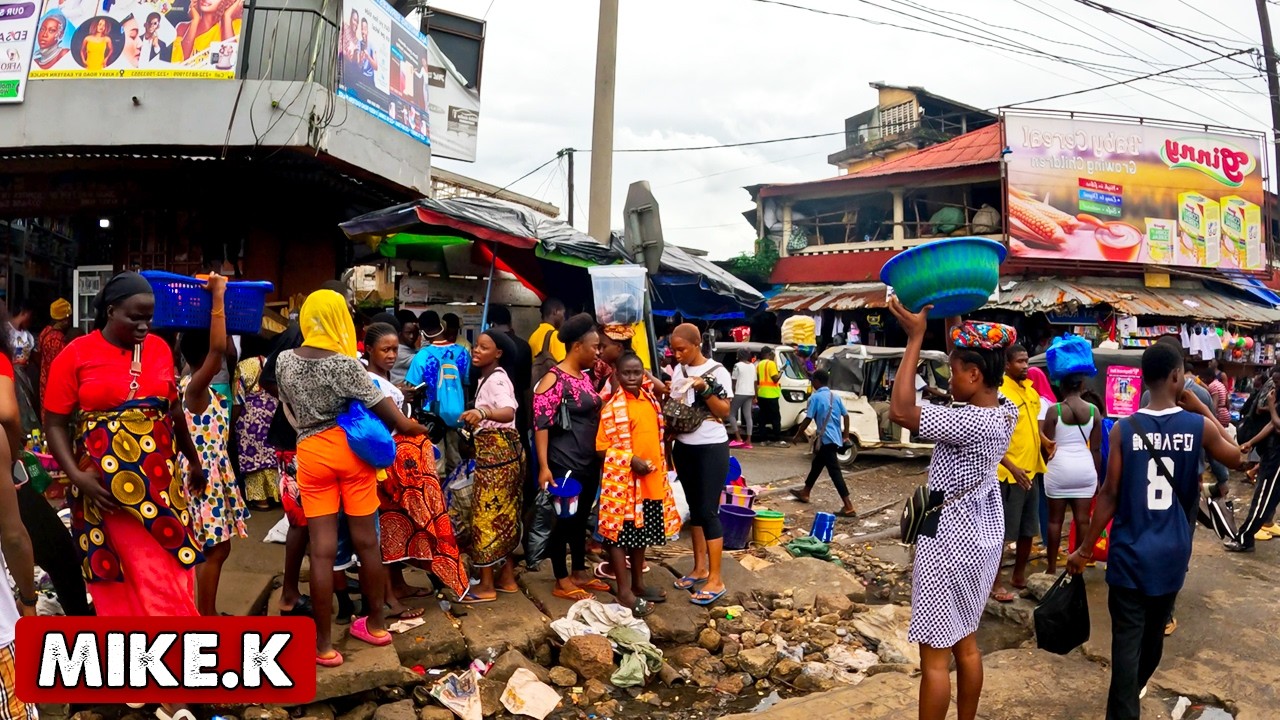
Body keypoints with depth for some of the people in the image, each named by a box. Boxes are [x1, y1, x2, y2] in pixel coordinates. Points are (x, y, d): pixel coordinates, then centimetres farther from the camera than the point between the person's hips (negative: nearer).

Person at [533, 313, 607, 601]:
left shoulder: (585, 376, 10)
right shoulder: (554, 379, -15)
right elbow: (540, 425, -18)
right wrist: (544, 467, -22)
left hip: (590, 462, 8)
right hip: (565, 464, -8)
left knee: (581, 518, 17)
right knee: (564, 520, 3)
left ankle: (580, 572, 30)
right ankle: (562, 582, 14)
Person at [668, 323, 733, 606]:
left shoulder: (717, 372, -10)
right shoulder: (678, 371, 7)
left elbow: (725, 412, -11)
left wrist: (704, 389, -23)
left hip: (711, 448, -6)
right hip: (684, 447, 6)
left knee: (708, 510, -6)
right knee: (694, 508, 13)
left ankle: (716, 579, 0)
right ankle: (700, 568, 23)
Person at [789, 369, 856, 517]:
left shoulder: (815, 397, -9)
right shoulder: (835, 397, 11)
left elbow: (808, 419, -12)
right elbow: (846, 416, 12)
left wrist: (798, 434, 0)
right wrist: (846, 435, 19)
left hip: (826, 439, -9)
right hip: (836, 438, 9)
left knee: (834, 472, -10)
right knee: (816, 465, 24)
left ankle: (849, 507, -15)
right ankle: (805, 493, 40)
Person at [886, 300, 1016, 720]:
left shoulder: (972, 423, -27)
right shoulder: (1005, 411, -1)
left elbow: (900, 411, -31)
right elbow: (969, 354, 15)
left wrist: (916, 336, -27)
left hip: (949, 539, -10)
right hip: (981, 535, 10)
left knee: (935, 654, 3)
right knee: (965, 642, 22)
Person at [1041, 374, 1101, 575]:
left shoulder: (1054, 410, -8)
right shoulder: (1094, 411, 1)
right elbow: (1096, 449, 3)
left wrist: (1043, 466, 11)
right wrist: (1098, 476, 12)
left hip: (1059, 468, -2)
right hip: (1085, 469, 3)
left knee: (1055, 519, 6)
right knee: (1082, 520, 7)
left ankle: (1052, 568, 10)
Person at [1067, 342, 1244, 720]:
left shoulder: (1124, 429, -11)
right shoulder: (1199, 426, -7)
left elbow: (1110, 495, -9)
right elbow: (1236, 458, 14)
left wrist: (1085, 548, -1)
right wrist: (1204, 409, 10)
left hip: (1130, 551, -3)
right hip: (1172, 554, 3)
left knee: (1127, 638, 1)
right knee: (1154, 632, 21)